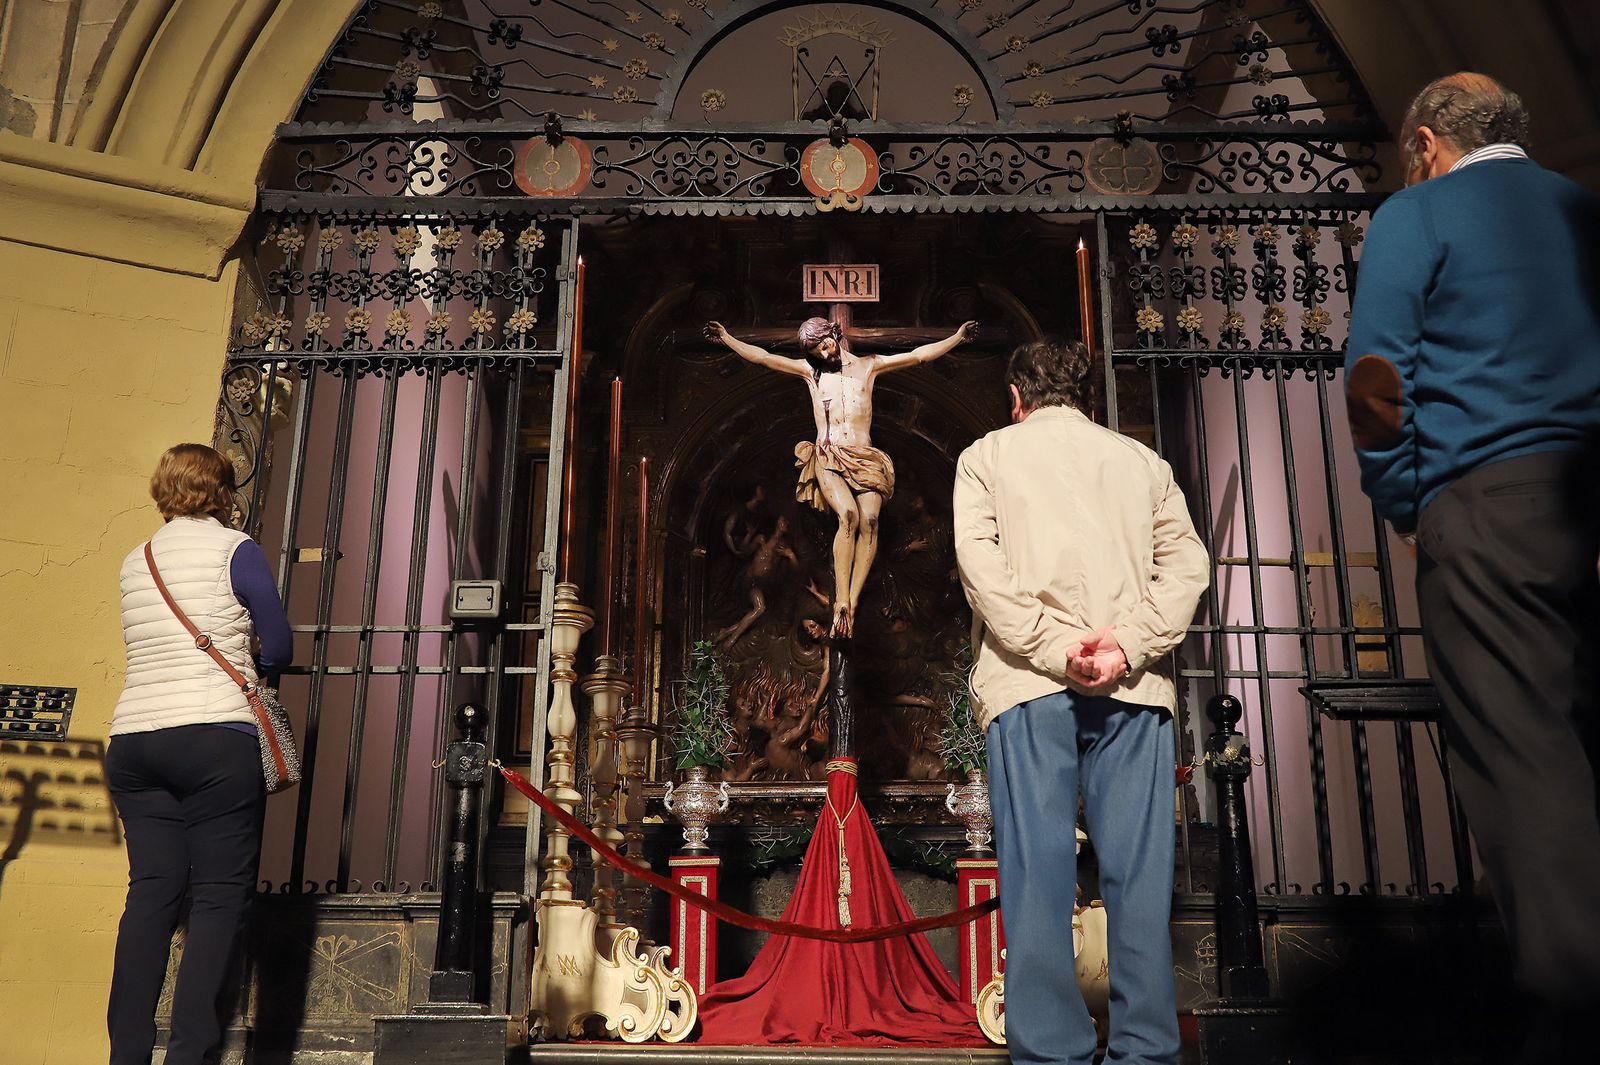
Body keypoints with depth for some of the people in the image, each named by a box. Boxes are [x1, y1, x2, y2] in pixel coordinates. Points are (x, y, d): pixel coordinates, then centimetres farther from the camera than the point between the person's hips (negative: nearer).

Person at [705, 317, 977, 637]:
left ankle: (851, 603, -26)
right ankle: (842, 605, -29)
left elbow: (918, 355, 16)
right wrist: (727, 338, 4)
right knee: (848, 515, -28)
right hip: (828, 457, -1)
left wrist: (957, 337, 9)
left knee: (869, 519, -24)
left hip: (864, 458, 2)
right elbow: (762, 357, 12)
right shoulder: (809, 370, 17)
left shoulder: (868, 365, 18)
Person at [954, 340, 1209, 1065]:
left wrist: (1053, 650, -9)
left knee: (1038, 875, -3)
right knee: (1138, 875, 3)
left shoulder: (987, 455, 13)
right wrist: (1128, 646, -6)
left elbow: (980, 563, -3)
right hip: (1134, 688, 2)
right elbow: (1186, 564, 5)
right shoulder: (1140, 459, 19)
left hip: (1028, 684, -2)